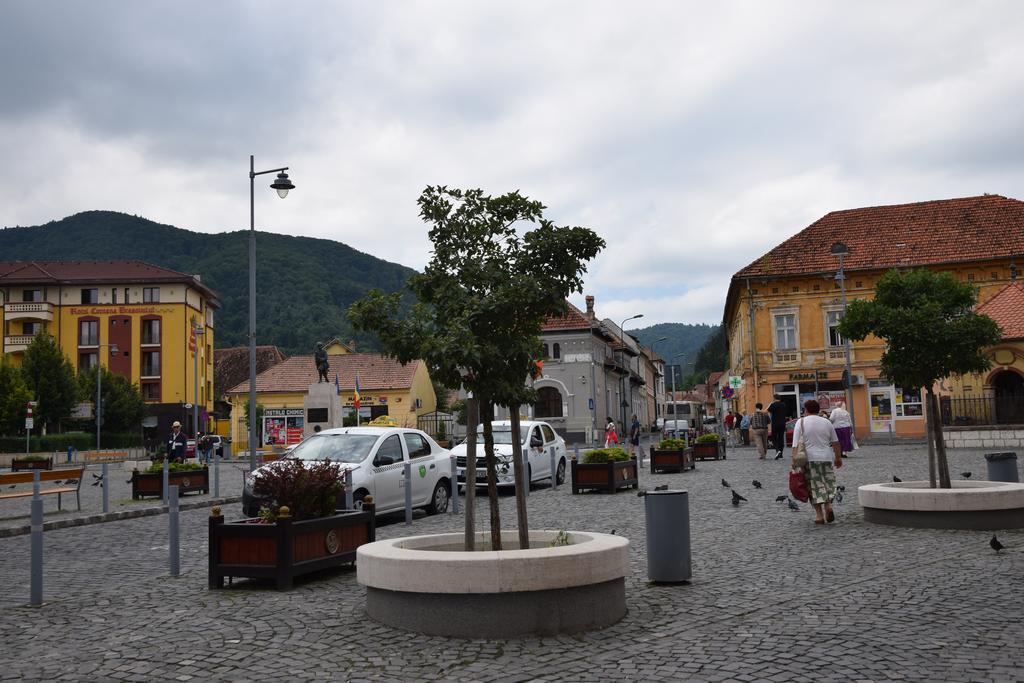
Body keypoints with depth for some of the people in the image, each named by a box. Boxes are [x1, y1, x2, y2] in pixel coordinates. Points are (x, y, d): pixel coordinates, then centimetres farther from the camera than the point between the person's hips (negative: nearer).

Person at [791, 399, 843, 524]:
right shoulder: (826, 422, 9)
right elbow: (835, 442, 12)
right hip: (826, 457, 2)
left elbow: (796, 444, -8)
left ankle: (819, 515, 1)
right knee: (828, 483, 15)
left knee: (815, 486, 3)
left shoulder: (801, 422, -1)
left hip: (809, 458, -2)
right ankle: (828, 505, -7)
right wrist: (838, 458, 19)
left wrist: (794, 459, -9)